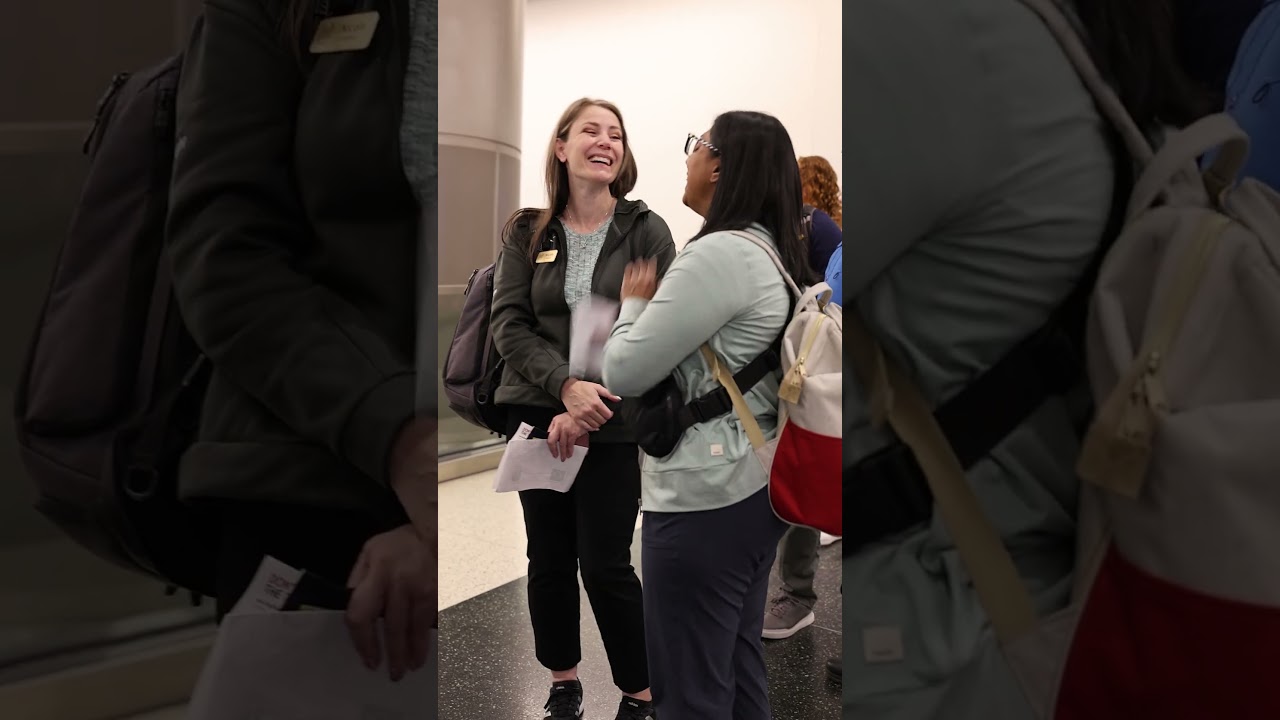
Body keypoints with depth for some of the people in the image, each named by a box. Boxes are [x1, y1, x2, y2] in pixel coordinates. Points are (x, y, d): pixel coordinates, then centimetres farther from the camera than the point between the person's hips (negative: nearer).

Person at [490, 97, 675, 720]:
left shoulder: (645, 231, -1)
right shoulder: (527, 232, 6)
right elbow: (509, 323, -2)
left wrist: (590, 411, -15)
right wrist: (566, 385, -19)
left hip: (612, 423, -3)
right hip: (536, 413, 3)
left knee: (605, 565, -1)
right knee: (548, 557, 11)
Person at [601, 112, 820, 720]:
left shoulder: (718, 254, -20)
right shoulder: (772, 252, 10)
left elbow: (624, 373, -18)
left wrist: (633, 303, -1)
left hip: (703, 501, -10)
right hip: (752, 488, 10)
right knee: (739, 668, 21)